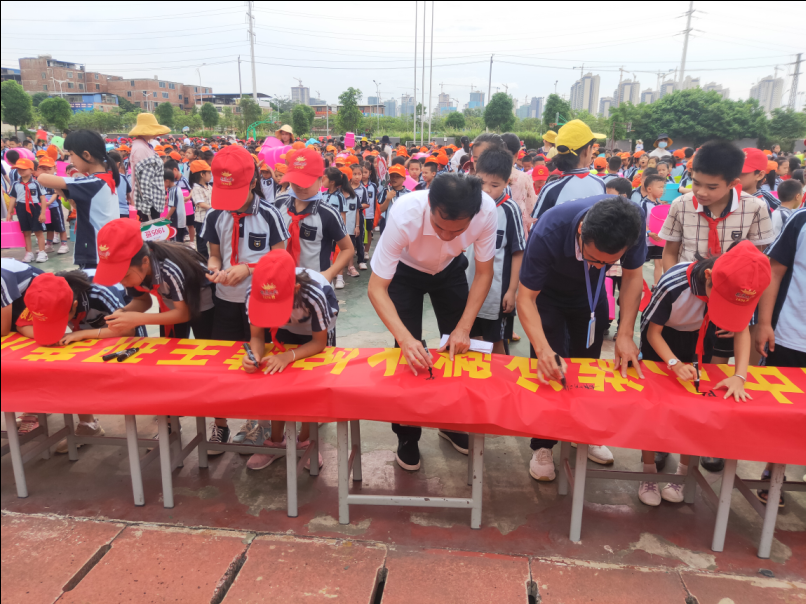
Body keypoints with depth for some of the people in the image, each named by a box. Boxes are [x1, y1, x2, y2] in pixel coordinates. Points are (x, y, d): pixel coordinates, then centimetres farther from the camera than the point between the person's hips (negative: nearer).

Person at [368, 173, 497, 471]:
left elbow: (484, 273, -18)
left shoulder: (487, 211, -34)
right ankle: (407, 436, 13)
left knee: (460, 346, 1)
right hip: (406, 271, -2)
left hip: (450, 270, 2)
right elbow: (376, 288, -36)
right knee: (410, 350, -9)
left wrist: (464, 327, -27)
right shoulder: (404, 215, -41)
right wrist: (405, 338, -49)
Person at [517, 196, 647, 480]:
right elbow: (526, 297, -35)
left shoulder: (633, 223, -33)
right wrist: (542, 349, -50)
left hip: (590, 295, 3)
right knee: (549, 369, -9)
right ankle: (542, 446, 10)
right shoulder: (548, 232, -42)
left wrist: (625, 334, -24)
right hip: (547, 295, -3)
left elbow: (632, 276, -16)